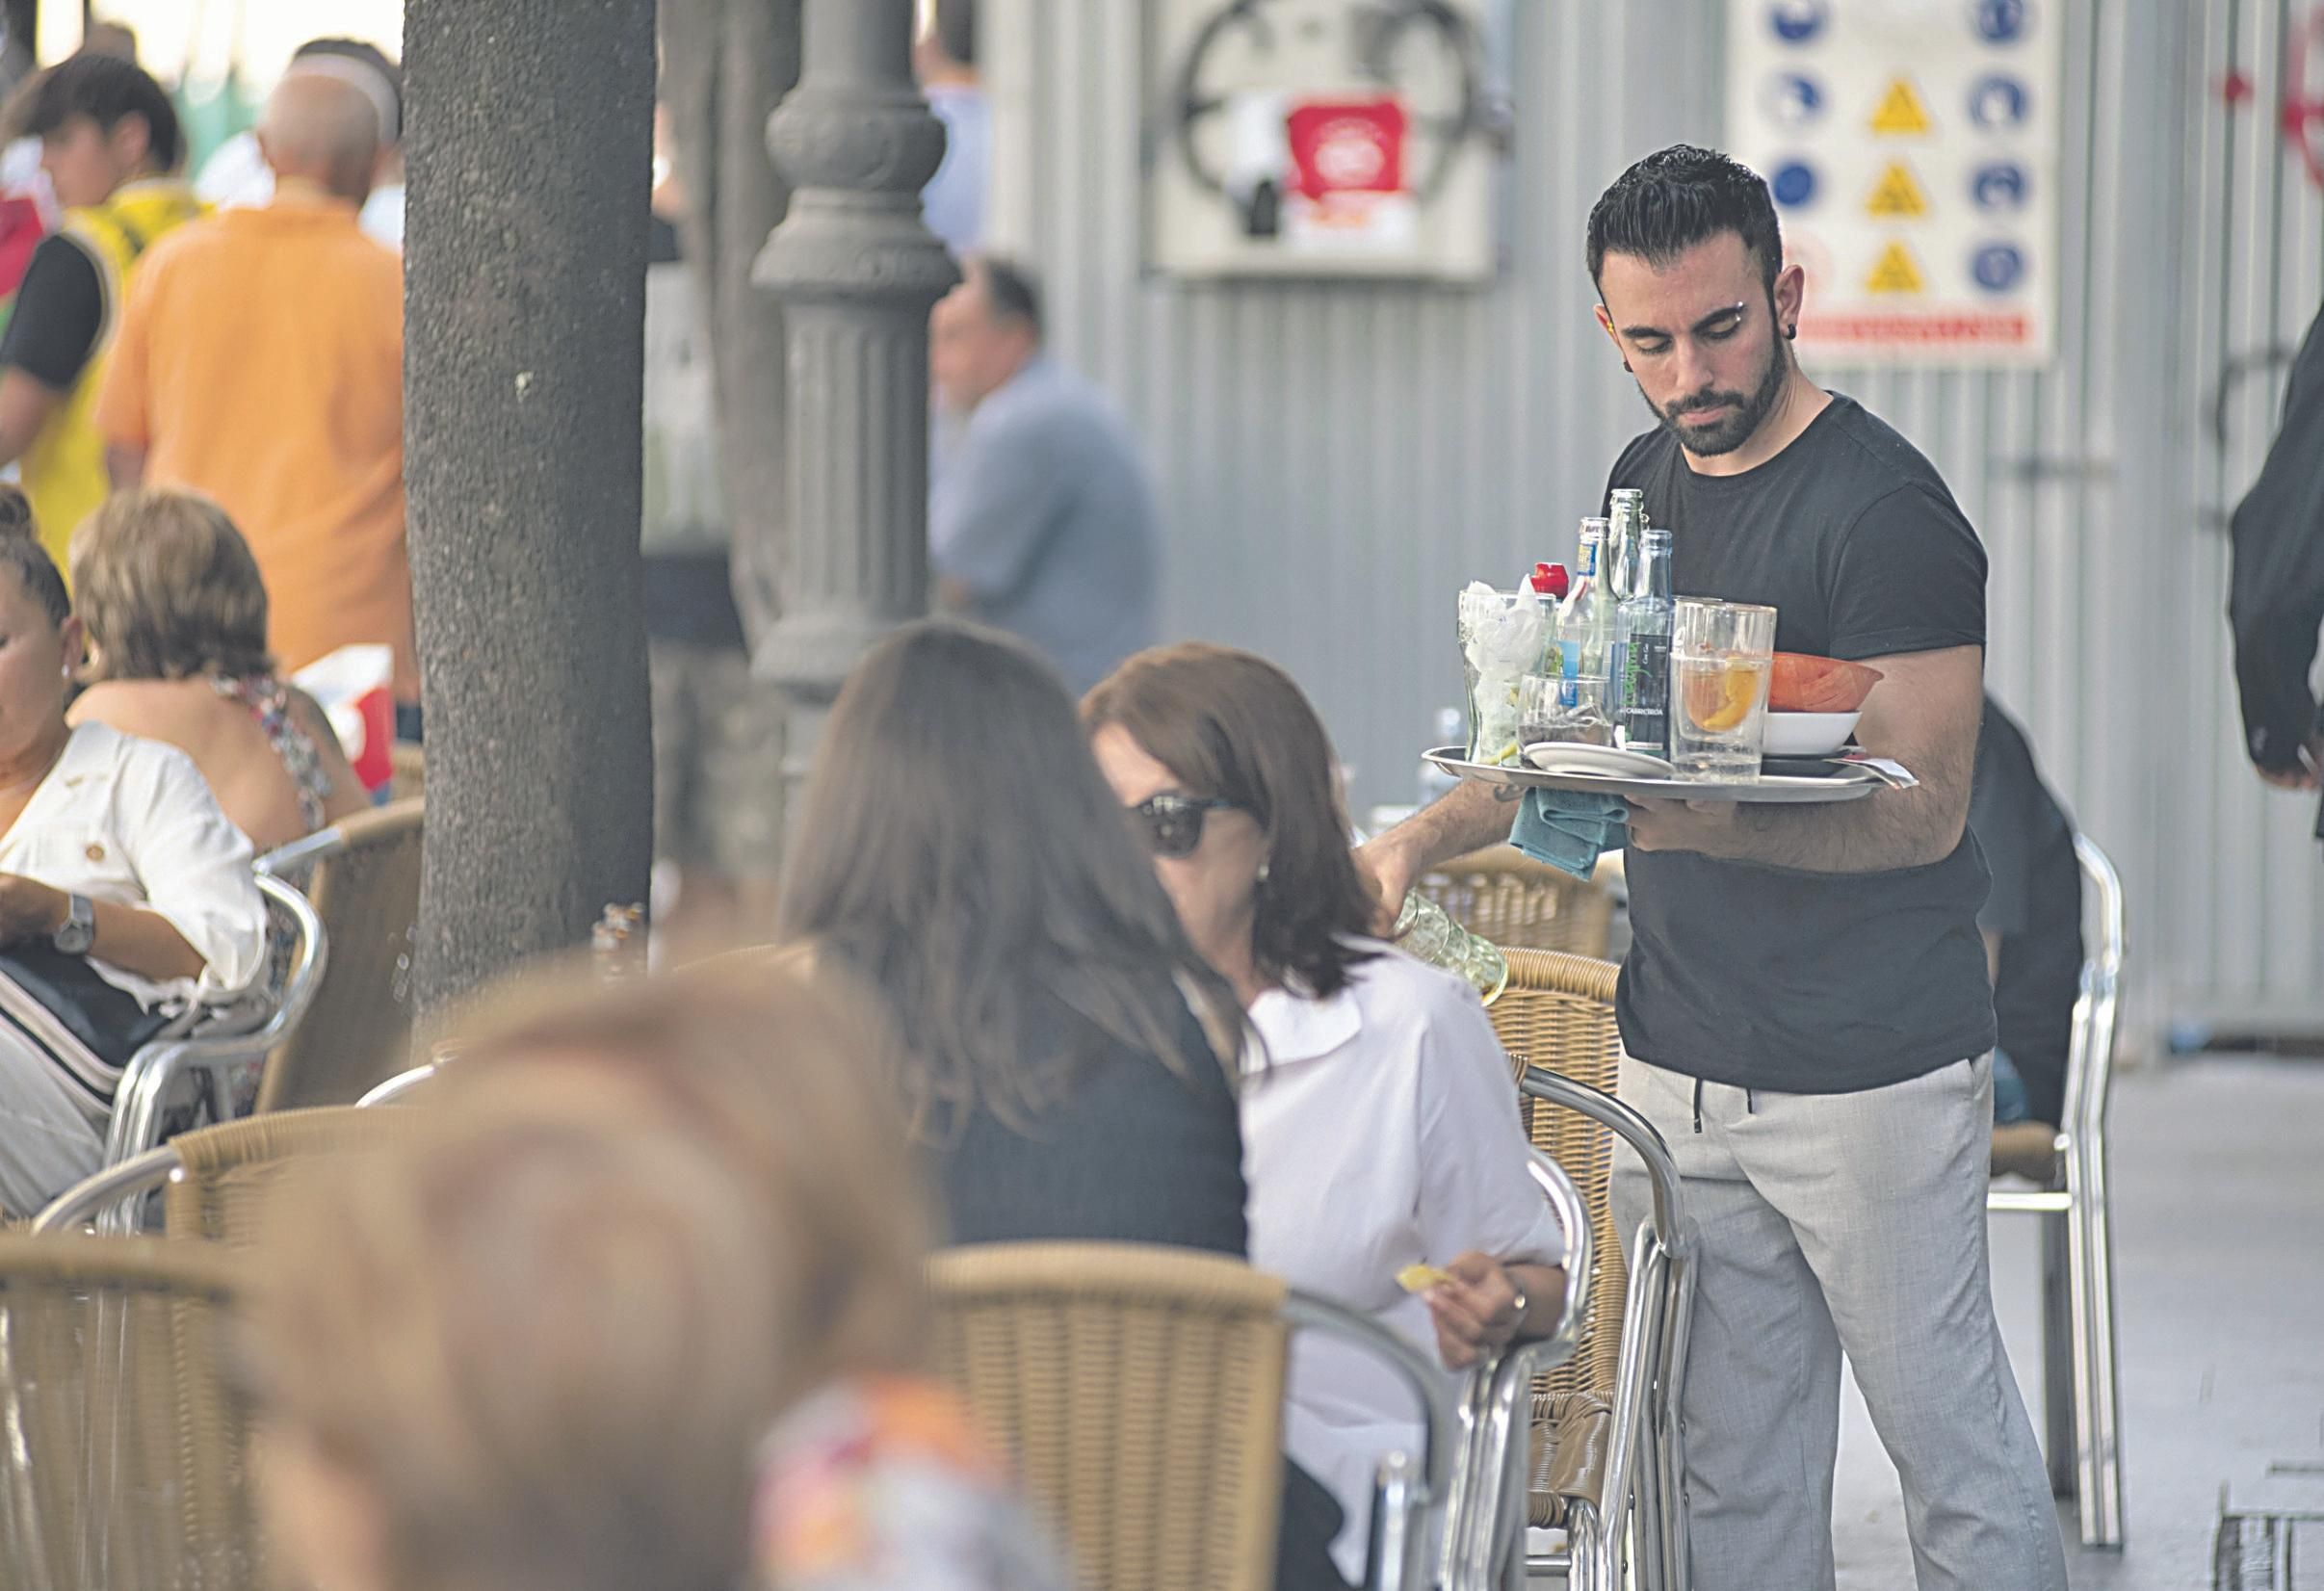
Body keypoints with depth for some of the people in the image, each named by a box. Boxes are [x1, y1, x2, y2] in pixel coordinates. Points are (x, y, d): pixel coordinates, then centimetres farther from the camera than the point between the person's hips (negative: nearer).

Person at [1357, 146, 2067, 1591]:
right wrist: (1423, 838, 9)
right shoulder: (1648, 482, 12)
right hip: (1680, 1064, 7)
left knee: (1952, 1444, -1)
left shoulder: (1882, 509, -13)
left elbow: (1923, 809, -18)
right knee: (1733, 1464, 8)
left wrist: (1690, 826, -31)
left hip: (1872, 1074, -7)